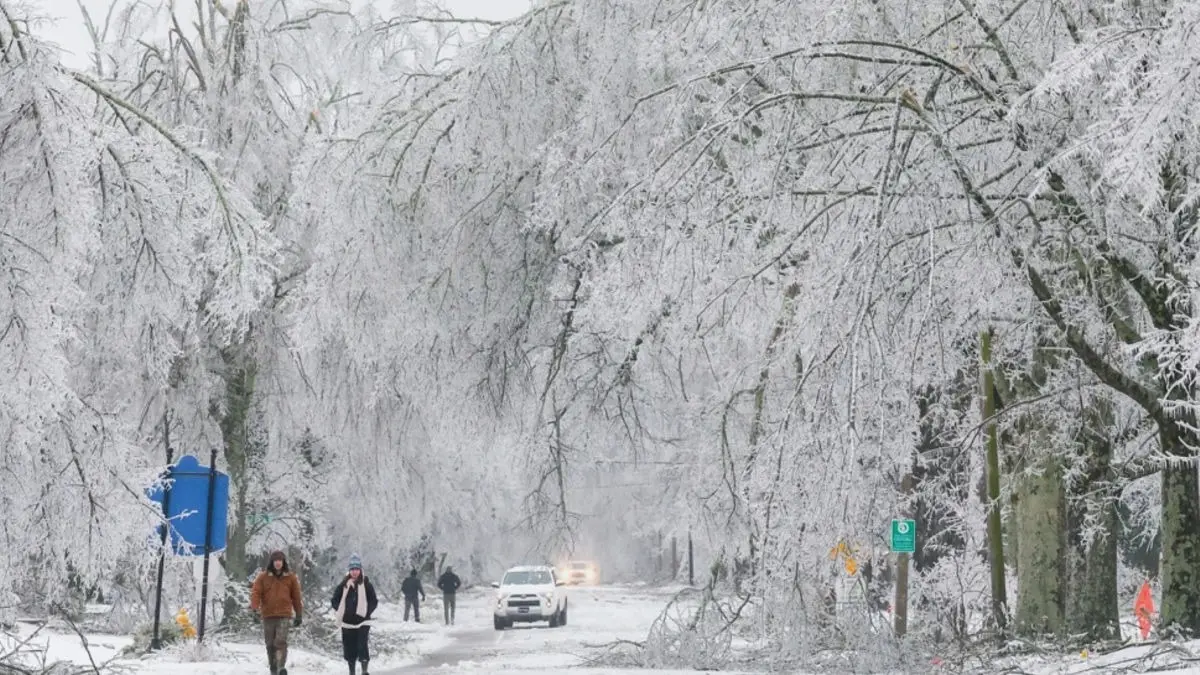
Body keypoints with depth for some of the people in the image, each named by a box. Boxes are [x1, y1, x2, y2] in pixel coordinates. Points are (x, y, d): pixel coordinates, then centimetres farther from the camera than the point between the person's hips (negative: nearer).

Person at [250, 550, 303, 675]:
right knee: (270, 644, 7)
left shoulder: (291, 577, 5)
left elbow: (296, 597, 10)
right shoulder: (263, 576, 4)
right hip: (267, 615, 2)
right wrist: (254, 608, -22)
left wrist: (299, 615, 11)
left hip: (283, 615, -2)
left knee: (281, 641, -18)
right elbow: (256, 592, -4)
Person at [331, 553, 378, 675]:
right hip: (348, 622, 2)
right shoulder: (344, 585, 2)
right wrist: (342, 611, -1)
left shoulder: (367, 585, -2)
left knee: (362, 645, -14)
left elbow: (374, 601, 2)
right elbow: (335, 600, 11)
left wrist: (366, 612, -9)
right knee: (349, 648, 7)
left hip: (362, 621, -2)